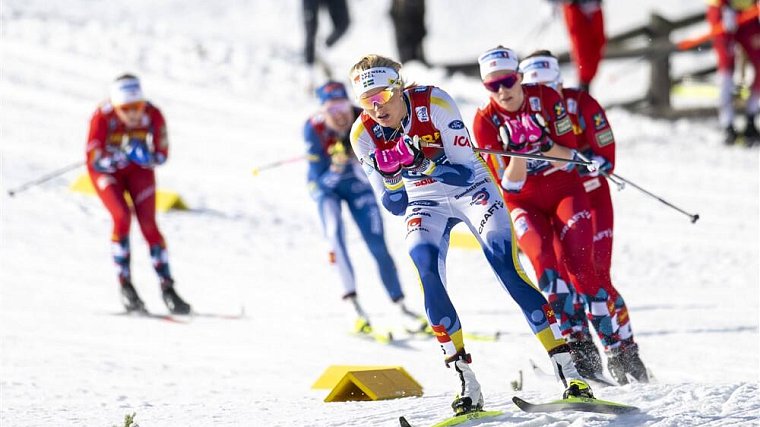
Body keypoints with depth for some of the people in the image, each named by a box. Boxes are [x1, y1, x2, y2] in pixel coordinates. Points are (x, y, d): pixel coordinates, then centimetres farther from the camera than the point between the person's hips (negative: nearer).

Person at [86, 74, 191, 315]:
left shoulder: (153, 116, -25)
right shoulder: (102, 118, -31)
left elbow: (161, 155, -17)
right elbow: (94, 160, -30)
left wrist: (146, 157, -38)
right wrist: (119, 155, -47)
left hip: (139, 169, 2)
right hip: (106, 169, -2)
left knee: (148, 223, -10)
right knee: (122, 216, -22)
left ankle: (167, 288, -4)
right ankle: (125, 286, -13)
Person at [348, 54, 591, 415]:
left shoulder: (434, 102, -24)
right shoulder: (363, 134, -15)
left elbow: (467, 170, -24)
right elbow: (394, 205, -10)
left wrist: (421, 163, -40)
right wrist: (393, 174, -32)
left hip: (471, 189, -3)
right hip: (426, 203, 3)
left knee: (505, 263, -22)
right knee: (425, 271, -24)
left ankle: (567, 368, -22)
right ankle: (467, 384, -21)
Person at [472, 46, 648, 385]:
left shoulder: (546, 98, -10)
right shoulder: (485, 121, -11)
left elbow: (571, 156, -8)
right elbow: (509, 185, -13)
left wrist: (547, 146, -29)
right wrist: (516, 152, -31)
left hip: (564, 190, 0)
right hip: (525, 203, 0)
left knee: (579, 265, -18)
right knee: (542, 258, -28)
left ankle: (623, 349, -9)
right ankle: (578, 345, -28)